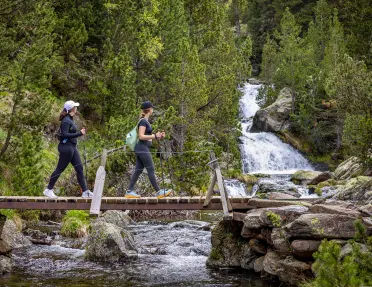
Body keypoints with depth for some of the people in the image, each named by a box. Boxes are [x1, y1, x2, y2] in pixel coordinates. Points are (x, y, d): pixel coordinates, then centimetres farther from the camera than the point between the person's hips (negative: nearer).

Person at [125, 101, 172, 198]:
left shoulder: (145, 121, 18)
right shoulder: (143, 121, -11)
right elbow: (141, 136, -18)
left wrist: (158, 135, 13)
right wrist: (155, 136, -18)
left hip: (141, 149, 10)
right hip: (143, 149, -10)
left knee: (138, 170, 7)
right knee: (151, 170, -7)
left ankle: (129, 192, 5)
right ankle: (158, 192, -5)